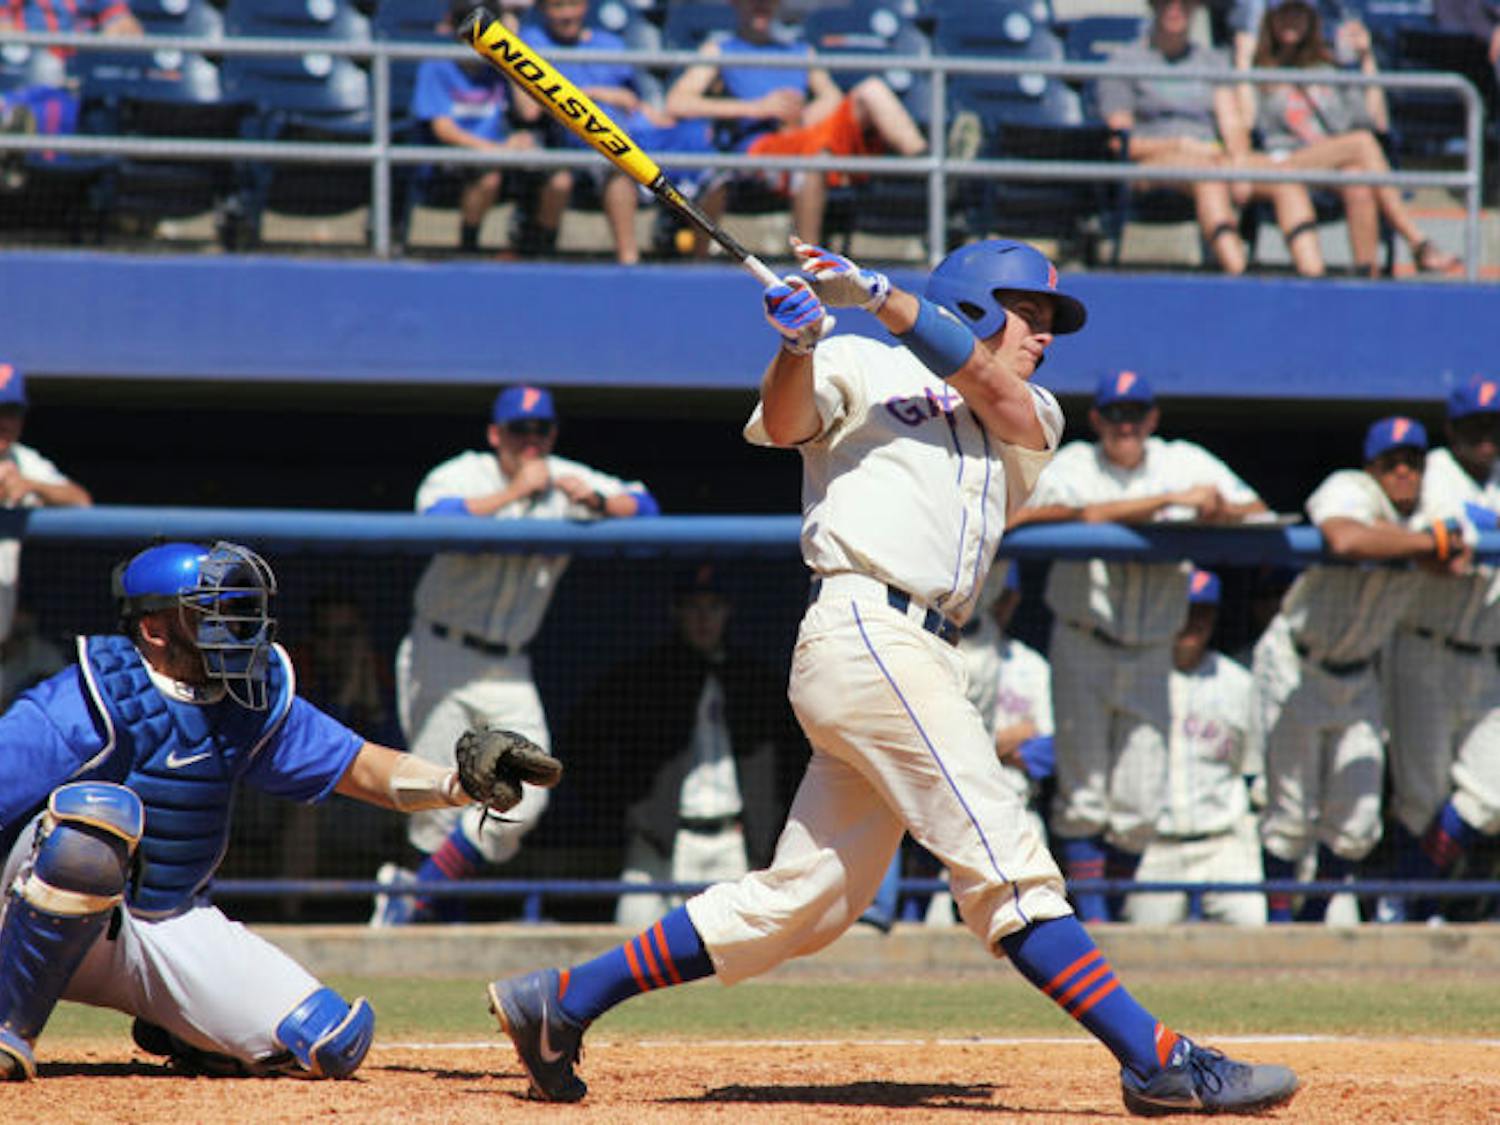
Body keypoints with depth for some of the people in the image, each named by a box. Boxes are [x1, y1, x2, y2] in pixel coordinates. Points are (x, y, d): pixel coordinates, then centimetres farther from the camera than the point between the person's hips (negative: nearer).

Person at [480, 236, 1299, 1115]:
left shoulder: (1030, 421, 25)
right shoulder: (864, 369, 11)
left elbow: (995, 392, 3)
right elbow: (786, 423, -5)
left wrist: (877, 294, -8)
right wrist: (798, 344, -26)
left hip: (917, 656, 8)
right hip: (867, 633, -8)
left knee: (805, 903, 6)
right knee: (1008, 866, -12)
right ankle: (1159, 1064, -16)